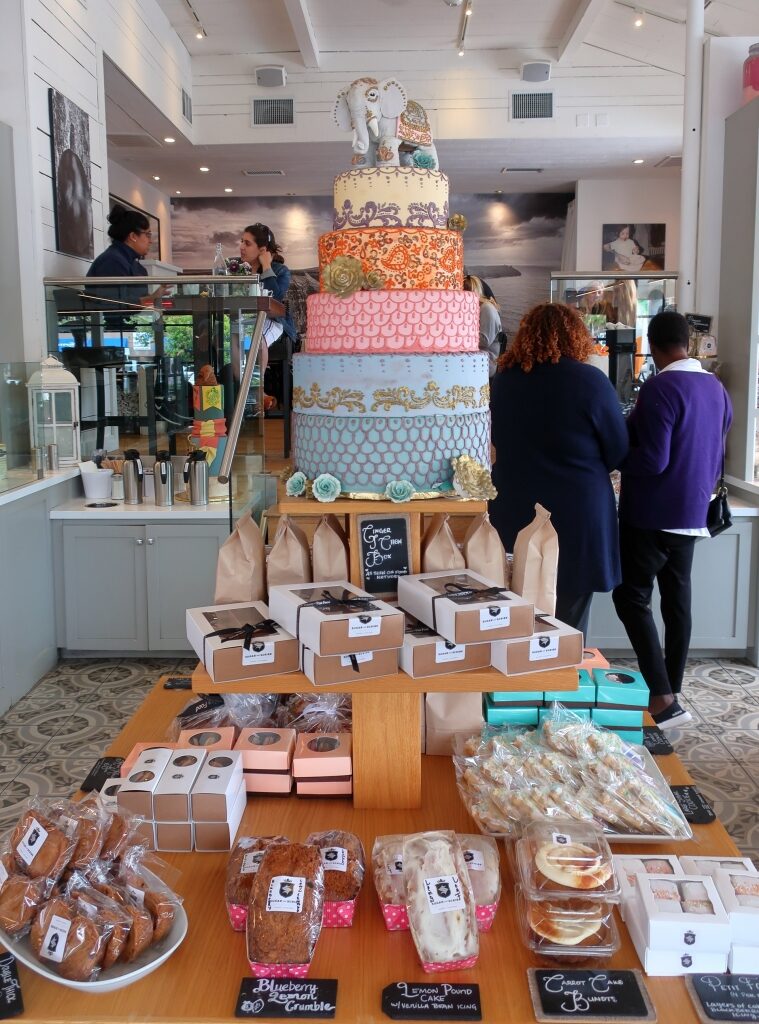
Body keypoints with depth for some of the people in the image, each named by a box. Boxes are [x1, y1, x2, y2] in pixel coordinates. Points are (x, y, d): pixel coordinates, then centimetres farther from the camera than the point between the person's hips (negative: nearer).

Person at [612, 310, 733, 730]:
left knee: (631, 597, -2)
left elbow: (652, 460, -23)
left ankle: (662, 698, -9)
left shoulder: (659, 389, -18)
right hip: (692, 513, 8)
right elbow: (715, 457, 16)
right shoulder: (717, 390, 8)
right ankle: (672, 691, 22)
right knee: (677, 600, 13)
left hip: (652, 515, -8)